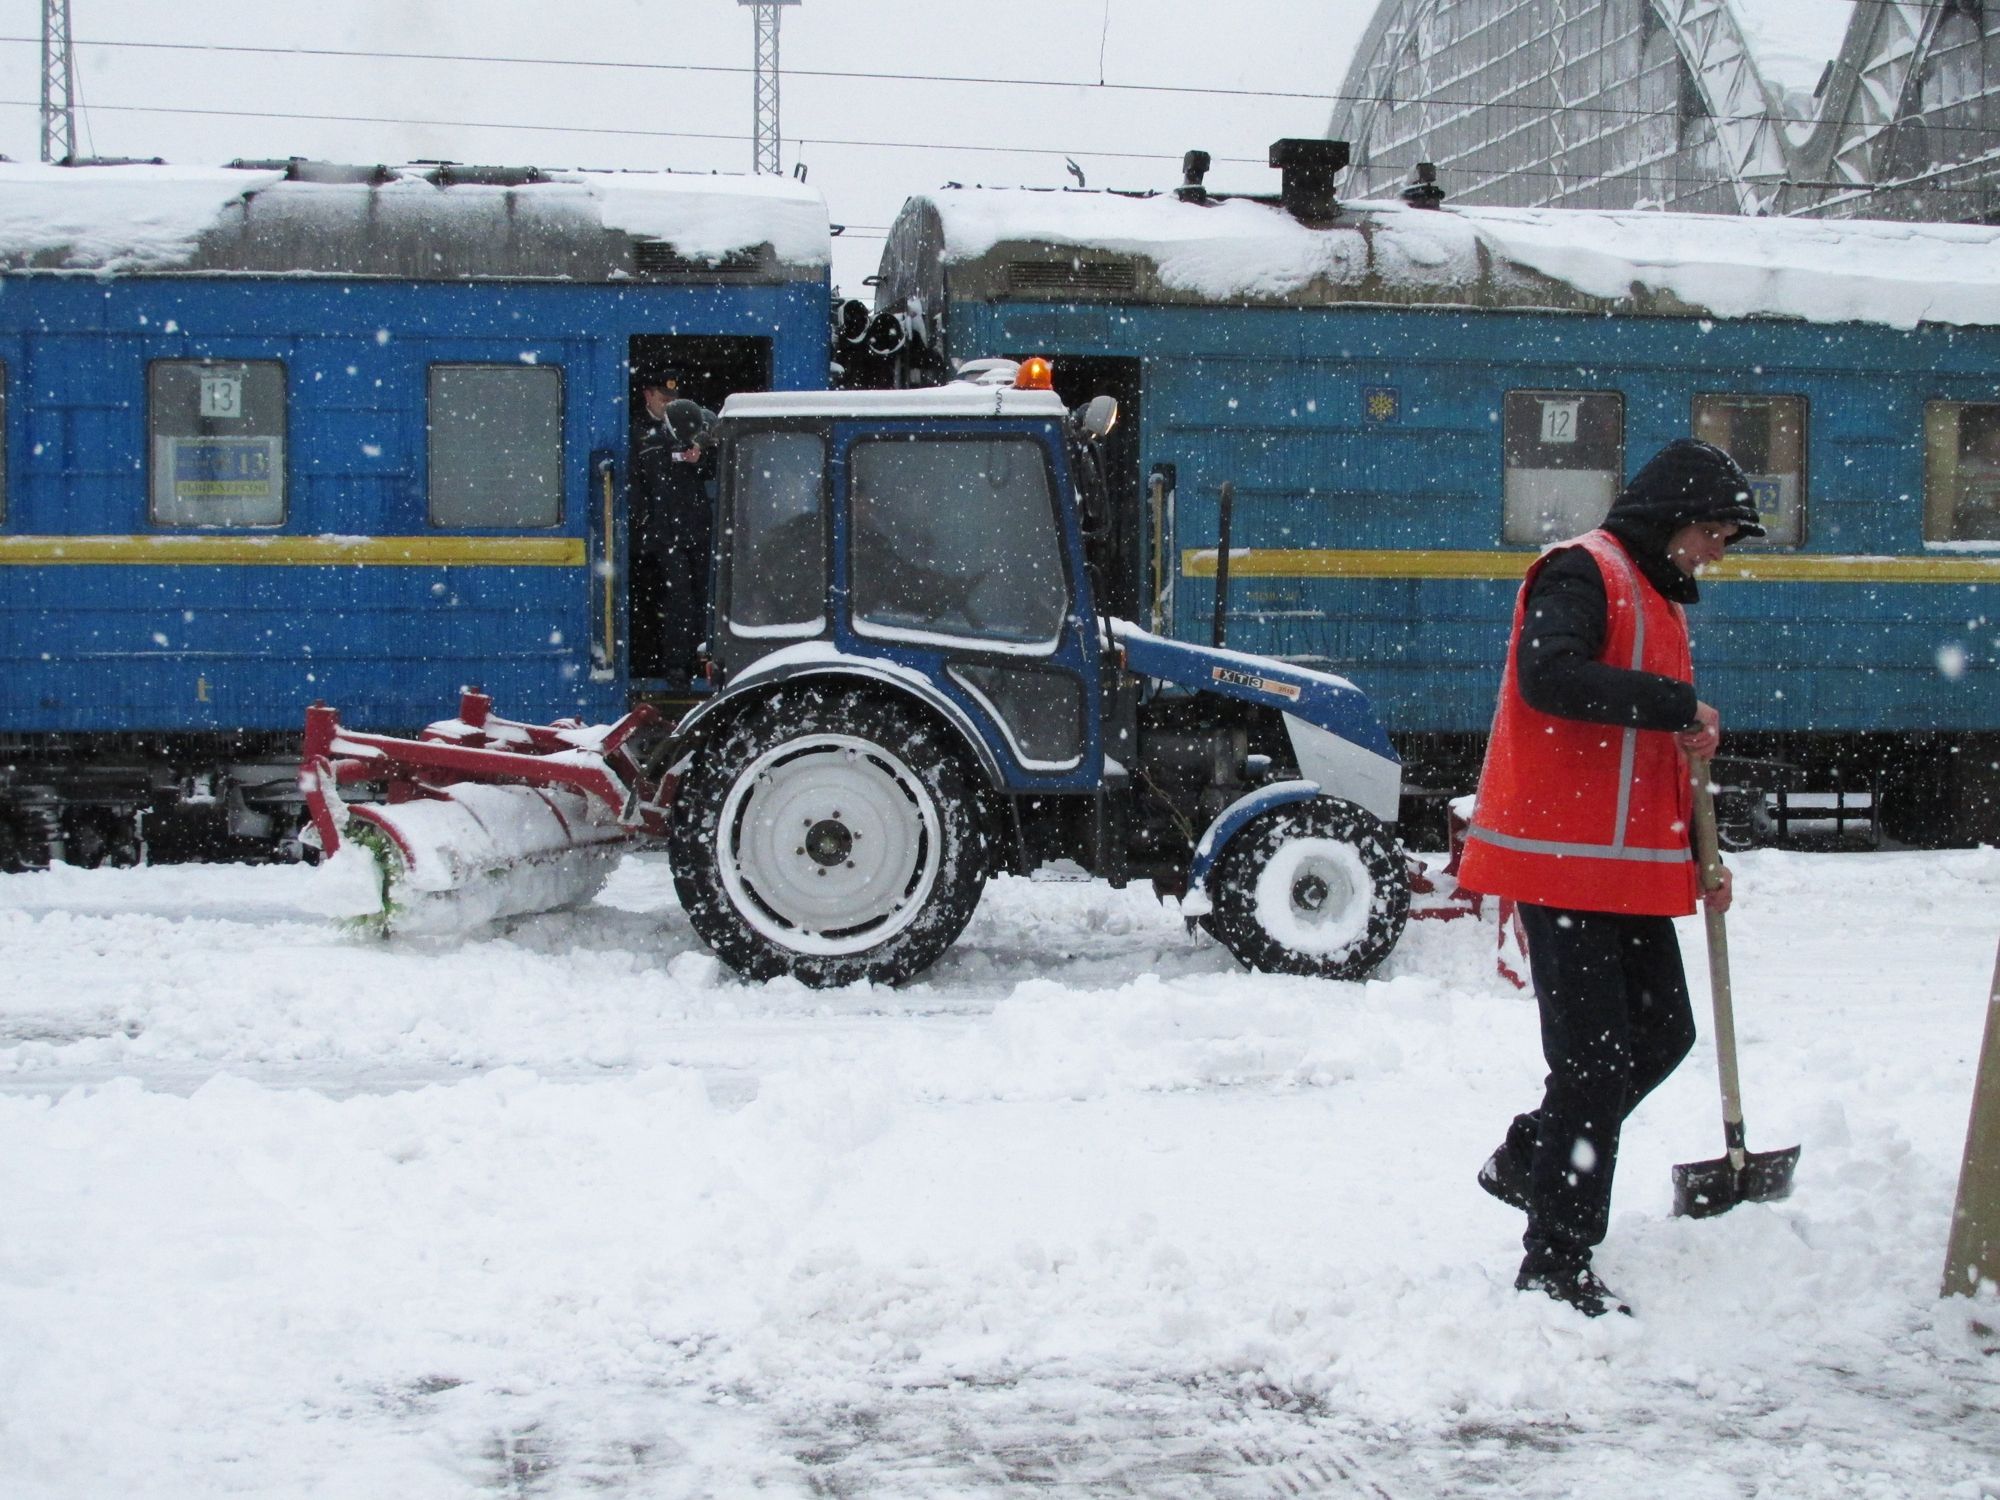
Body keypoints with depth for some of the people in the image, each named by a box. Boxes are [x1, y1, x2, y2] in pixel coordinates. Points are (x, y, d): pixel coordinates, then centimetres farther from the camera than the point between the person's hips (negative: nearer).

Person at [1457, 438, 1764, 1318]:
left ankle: (1527, 1163, 30)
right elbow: (1548, 676, -28)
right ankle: (1555, 1267, 2)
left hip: (1631, 866, 10)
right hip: (1563, 861, -10)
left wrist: (1697, 849, 18)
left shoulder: (1659, 598, 22)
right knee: (1596, 1061, -7)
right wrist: (1678, 705, -24)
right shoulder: (1583, 572, -9)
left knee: (1662, 1034, 13)